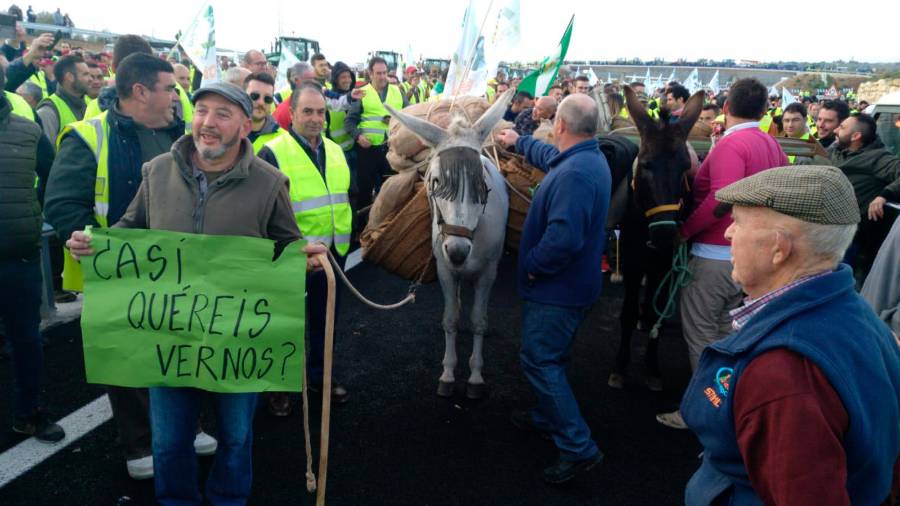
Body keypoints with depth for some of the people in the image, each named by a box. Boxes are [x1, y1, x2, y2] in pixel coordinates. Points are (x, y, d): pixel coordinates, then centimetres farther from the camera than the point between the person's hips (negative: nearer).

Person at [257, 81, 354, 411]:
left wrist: (348, 233, 15)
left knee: (325, 317, 19)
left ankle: (318, 374, 38)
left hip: (333, 252, 6)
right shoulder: (273, 153, -13)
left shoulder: (335, 150, 8)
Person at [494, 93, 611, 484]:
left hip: (557, 288, -10)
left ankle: (579, 447, 1)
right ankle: (550, 418, 41)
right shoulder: (588, 158, 6)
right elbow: (551, 157, 29)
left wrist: (532, 265, -21)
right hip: (572, 283, 10)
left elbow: (563, 237, -37)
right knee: (551, 357, 23)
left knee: (539, 361, -3)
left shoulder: (575, 173, -28)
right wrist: (518, 141, 42)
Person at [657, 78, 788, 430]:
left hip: (715, 254, -9)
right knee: (725, 329, 21)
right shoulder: (771, 144, 7)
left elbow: (721, 199, -31)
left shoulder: (731, 144, -19)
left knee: (700, 333, 4)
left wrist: (684, 230, -20)